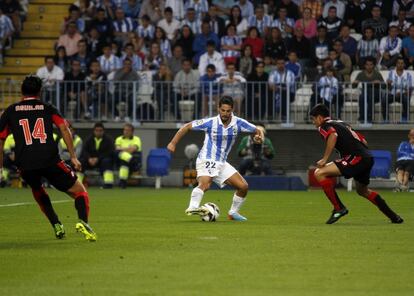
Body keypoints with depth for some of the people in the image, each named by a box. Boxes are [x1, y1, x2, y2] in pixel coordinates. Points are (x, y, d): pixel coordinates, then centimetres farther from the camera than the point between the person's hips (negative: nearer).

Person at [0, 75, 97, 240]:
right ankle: (83, 222, -22)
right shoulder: (48, 108, 15)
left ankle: (57, 226, 21)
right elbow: (64, 128, 2)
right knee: (80, 192, 8)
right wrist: (73, 157, 3)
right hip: (50, 160, -2)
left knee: (37, 190, 34)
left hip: (25, 164, 2)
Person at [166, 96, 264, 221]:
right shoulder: (210, 123, -13)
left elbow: (257, 131, 7)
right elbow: (187, 127, -5)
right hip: (206, 160, -6)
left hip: (222, 163, 6)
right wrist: (173, 143, -11)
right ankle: (193, 207, -50)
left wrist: (259, 137, -18)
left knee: (243, 186, 3)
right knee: (205, 184, -35)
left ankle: (233, 212, 20)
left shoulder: (238, 123, -3)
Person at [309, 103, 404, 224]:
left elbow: (333, 136, -22)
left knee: (320, 173, -12)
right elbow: (363, 141, 26)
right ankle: (394, 217, 37)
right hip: (368, 157, 9)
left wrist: (324, 159, -20)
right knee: (362, 190, 32)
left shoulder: (324, 127, 3)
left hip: (356, 157, -9)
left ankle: (339, 208, -12)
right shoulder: (341, 123, 28)